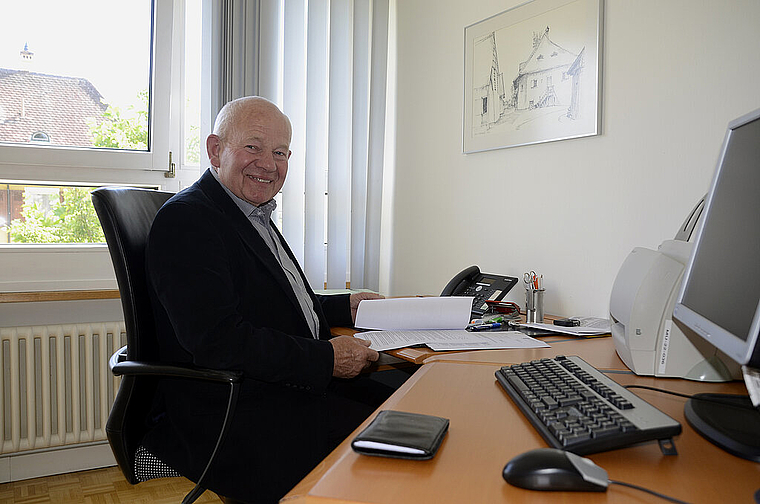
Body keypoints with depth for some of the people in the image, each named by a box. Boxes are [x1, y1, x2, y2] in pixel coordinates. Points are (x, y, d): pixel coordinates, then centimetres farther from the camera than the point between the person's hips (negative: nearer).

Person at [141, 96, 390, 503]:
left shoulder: (255, 216, 17)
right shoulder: (185, 219, -14)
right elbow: (218, 340, -24)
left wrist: (345, 307, 12)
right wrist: (326, 359, -20)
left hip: (295, 384, 10)